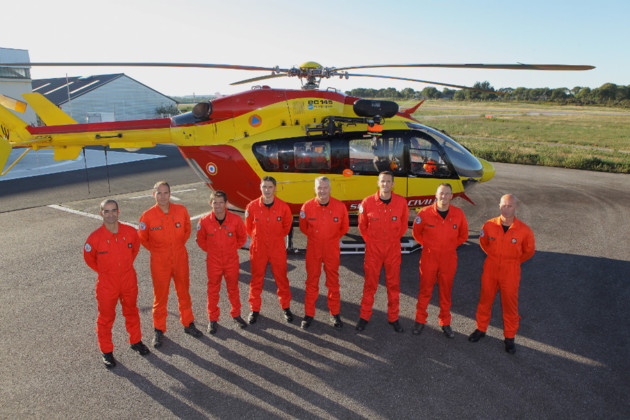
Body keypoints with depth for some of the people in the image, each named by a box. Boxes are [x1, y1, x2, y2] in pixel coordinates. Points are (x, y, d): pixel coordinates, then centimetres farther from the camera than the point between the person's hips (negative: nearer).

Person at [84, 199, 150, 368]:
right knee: (106, 318, 12)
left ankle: (135, 341, 41)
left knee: (131, 312, 20)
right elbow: (88, 257, 0)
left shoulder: (130, 232, -11)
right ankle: (106, 352, 30)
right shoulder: (95, 237, -18)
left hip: (129, 281, 3)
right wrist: (104, 271, 5)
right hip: (107, 284, -2)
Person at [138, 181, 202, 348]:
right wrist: (156, 250, 5)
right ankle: (159, 330, 25)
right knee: (160, 296, 9)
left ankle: (188, 324, 32)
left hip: (181, 260, 2)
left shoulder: (181, 210, -7)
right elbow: (142, 238, 3)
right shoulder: (147, 216, -13)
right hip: (160, 263, -2)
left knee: (184, 293, 15)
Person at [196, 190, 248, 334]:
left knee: (233, 288, 14)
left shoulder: (235, 219, -15)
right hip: (213, 261, 0)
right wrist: (210, 250, 5)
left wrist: (233, 248, 4)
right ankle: (213, 319, 26)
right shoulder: (204, 221, -14)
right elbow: (201, 239, 6)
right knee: (213, 290, 10)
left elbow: (242, 237, 4)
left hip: (231, 260, 0)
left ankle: (236, 315, 33)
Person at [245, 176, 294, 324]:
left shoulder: (283, 207, -9)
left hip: (278, 248, 0)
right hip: (258, 249, 0)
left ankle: (286, 307, 27)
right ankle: (255, 309, 24)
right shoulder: (252, 206, -9)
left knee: (281, 278, 9)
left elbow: (287, 225, 10)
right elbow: (248, 226, 9)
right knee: (256, 279, 9)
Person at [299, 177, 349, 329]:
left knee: (333, 281, 8)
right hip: (313, 249, 0)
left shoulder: (340, 206, -9)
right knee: (311, 281, 6)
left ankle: (335, 314, 23)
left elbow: (344, 227, 8)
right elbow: (303, 227, 9)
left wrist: (332, 238, 9)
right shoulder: (307, 206, -9)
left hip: (332, 249, 0)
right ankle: (309, 314, 19)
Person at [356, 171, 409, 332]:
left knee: (393, 284, 9)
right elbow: (362, 225, 7)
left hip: (393, 249, 1)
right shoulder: (367, 202, -8)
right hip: (373, 249, -1)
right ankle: (365, 316, 20)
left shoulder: (401, 202, -5)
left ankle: (393, 318, 24)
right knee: (370, 284, 6)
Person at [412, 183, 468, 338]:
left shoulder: (458, 214, -5)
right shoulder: (425, 213, -10)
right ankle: (420, 320, 22)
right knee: (425, 290, 7)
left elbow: (463, 235, 11)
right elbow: (416, 233, 7)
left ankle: (445, 323, 27)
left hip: (449, 259, 2)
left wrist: (450, 246, 8)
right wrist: (428, 245, 7)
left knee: (446, 291, 12)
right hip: (429, 257, -1)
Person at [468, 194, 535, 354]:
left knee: (510, 305, 9)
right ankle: (481, 329, 32)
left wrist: (512, 262, 11)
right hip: (490, 270, 2)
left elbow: (529, 251, 6)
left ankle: (509, 338, 26)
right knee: (485, 300, 13)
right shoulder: (489, 225, -8)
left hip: (510, 273, -2)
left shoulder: (524, 230, -12)